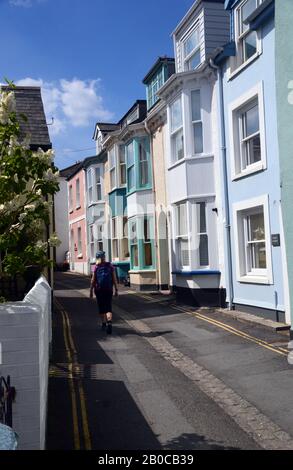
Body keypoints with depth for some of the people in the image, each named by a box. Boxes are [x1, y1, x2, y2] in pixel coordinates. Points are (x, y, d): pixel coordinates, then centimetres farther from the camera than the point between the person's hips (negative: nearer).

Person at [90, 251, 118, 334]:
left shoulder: (96, 267, -4)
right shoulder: (110, 266, 0)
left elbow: (93, 280, -4)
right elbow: (114, 279, 0)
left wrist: (91, 291, 4)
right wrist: (116, 290, 6)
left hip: (99, 290, -1)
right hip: (109, 290, 1)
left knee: (101, 307, 13)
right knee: (108, 307, 1)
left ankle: (104, 324, 21)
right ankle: (109, 322, -20)